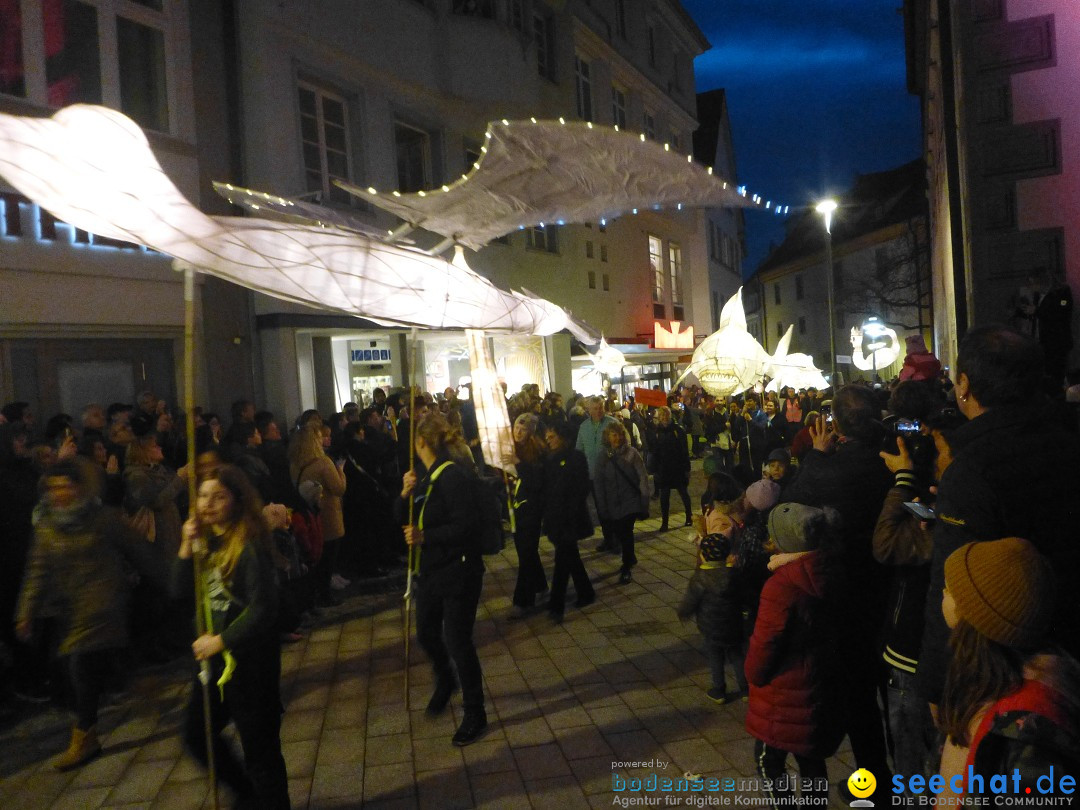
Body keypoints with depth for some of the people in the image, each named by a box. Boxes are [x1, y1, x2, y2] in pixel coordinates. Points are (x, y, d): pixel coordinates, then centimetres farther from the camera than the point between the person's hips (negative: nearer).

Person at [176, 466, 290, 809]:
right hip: (213, 656, 9)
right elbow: (179, 589, 1)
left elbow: (263, 608, -24)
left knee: (259, 748, 4)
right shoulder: (207, 541, 3)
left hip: (249, 659, -8)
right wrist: (187, 546, -11)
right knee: (196, 734, 21)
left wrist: (221, 641, -18)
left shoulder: (249, 546, -20)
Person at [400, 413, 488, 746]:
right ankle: (445, 681, 49)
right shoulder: (426, 476, 7)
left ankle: (475, 715, 18)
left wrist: (425, 536, -32)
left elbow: (464, 525, -24)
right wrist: (406, 494, -10)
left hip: (458, 570, -9)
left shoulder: (454, 475, -20)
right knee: (427, 633, 20)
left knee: (457, 641, -1)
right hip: (432, 569, 9)